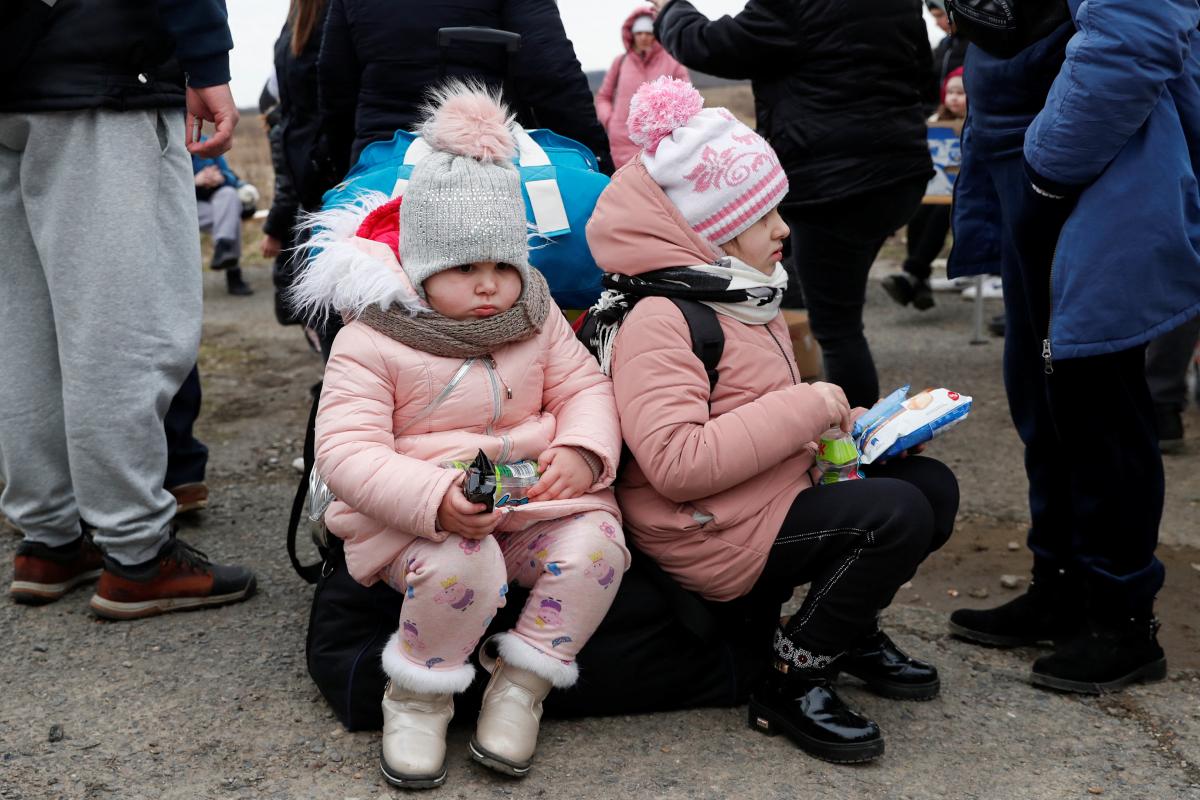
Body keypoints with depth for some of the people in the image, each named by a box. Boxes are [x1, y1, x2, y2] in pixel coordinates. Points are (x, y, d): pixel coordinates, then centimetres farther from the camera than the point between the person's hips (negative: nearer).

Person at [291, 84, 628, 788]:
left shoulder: (537, 322, 7)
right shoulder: (369, 344, -9)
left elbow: (586, 387, 9)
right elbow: (345, 451, -16)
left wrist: (582, 450, -15)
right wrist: (435, 497, -32)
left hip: (536, 498, 4)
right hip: (415, 517, -4)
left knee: (596, 546, -25)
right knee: (461, 567, -36)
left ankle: (522, 685, -3)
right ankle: (418, 698, -6)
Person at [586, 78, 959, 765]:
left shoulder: (745, 297, 13)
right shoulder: (657, 320, -20)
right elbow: (675, 463, -31)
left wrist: (836, 424, 8)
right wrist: (807, 408, -25)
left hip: (781, 496, 10)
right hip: (715, 537, -10)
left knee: (932, 484, 2)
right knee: (898, 515, -22)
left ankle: (852, 628, 20)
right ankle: (792, 686, -7)